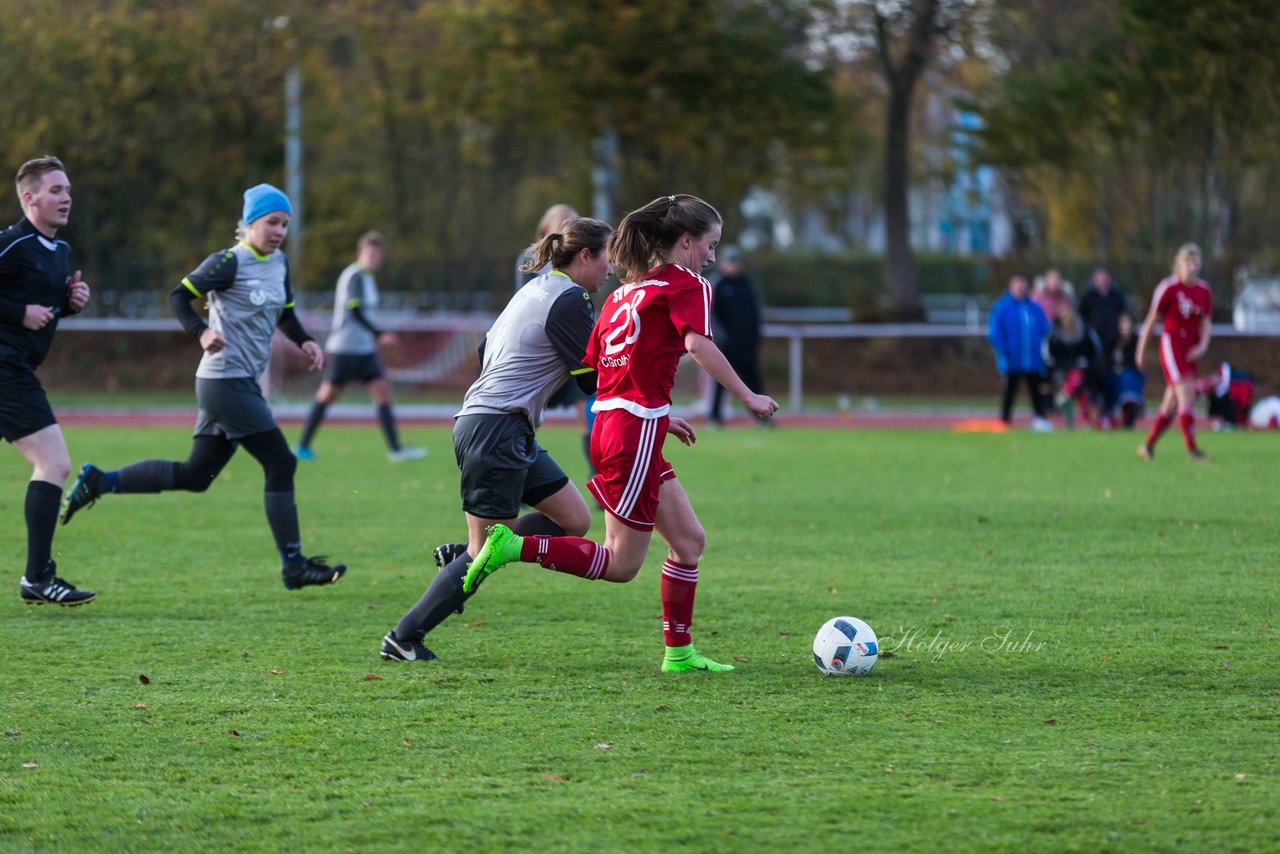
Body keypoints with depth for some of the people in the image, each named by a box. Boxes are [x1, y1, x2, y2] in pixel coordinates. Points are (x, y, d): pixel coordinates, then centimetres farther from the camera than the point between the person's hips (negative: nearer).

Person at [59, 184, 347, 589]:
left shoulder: (279, 263, 13)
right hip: (225, 382, -9)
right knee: (280, 464, -8)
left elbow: (285, 314, 26)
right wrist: (202, 332, -27)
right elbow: (179, 296, -10)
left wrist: (305, 342, 8)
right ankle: (293, 566, -2)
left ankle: (98, 481, 16)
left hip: (242, 384, 9)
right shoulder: (230, 262, -11)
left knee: (194, 476, 11)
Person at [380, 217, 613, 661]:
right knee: (485, 551, -6)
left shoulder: (537, 289, 16)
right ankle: (403, 639, -2)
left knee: (575, 520, 8)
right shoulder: (569, 299, -13)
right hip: (496, 431, -10)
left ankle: (464, 557, 8)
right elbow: (595, 379, -12)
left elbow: (487, 350, 23)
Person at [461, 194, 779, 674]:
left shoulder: (627, 291, 18)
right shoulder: (686, 285, -5)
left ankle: (679, 653, 16)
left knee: (689, 541, 14)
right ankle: (512, 548, -7)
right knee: (620, 564, -2)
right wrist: (749, 398, -20)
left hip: (610, 423, 9)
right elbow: (699, 345, -24)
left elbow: (595, 363, 19)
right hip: (637, 432, -9)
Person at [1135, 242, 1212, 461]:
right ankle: (1191, 448, -19)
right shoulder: (1169, 287, -8)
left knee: (1172, 403, 9)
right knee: (1186, 393, -17)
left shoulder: (1204, 291, 6)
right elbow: (1151, 319, -3)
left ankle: (1148, 445, 22)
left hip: (1191, 350, 6)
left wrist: (1202, 345, -12)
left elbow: (1206, 322, 7)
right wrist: (1141, 350, 0)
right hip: (1171, 343, -6)